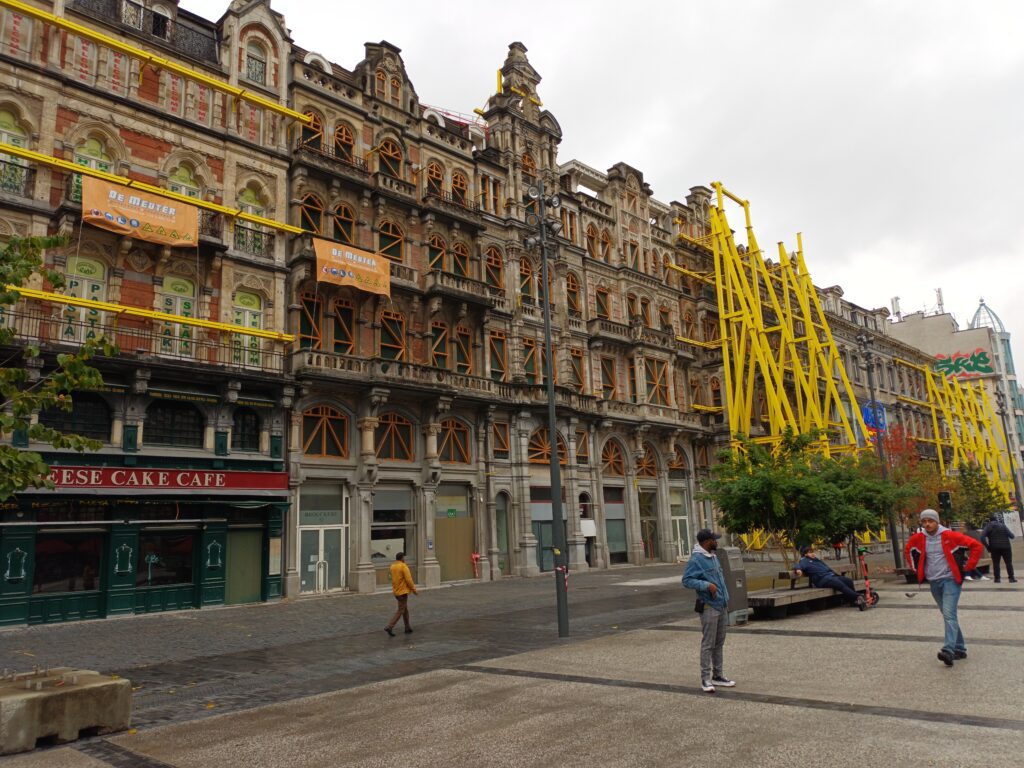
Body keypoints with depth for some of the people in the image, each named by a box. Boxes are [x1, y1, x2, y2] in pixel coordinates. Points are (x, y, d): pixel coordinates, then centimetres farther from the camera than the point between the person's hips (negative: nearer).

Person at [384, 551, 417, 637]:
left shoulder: (392, 567, 7)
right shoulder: (403, 566, -16)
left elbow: (393, 578, 11)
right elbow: (408, 580, -17)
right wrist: (414, 590, -9)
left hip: (396, 591, 8)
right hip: (403, 591, -8)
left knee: (405, 609, 17)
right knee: (400, 611, -3)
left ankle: (407, 628, 22)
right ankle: (389, 627, -11)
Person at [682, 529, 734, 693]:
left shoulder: (713, 557, 14)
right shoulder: (696, 559, -15)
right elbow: (686, 580, -19)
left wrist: (726, 601, 20)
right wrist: (707, 585, -27)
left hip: (721, 606, 9)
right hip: (709, 608, -9)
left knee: (719, 643, 15)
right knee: (708, 644, -4)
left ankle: (718, 675, 25)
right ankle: (706, 679, 3)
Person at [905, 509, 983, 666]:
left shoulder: (950, 536, -11)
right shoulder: (918, 539, 2)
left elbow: (976, 546, -8)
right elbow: (908, 551, 22)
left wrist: (967, 567, -7)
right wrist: (917, 569, 15)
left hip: (950, 580, -5)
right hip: (934, 582, 5)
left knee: (949, 614, -17)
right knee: (948, 615, 13)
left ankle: (948, 650, -26)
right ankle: (959, 649, 24)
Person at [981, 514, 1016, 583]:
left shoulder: (988, 526, 2)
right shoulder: (1003, 526, 6)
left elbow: (982, 538, -10)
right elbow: (1012, 536, 1)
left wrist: (988, 547, -4)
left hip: (995, 548, -1)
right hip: (1005, 547, 1)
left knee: (996, 563, 5)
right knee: (1009, 562, 9)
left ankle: (997, 578, 1)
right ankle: (1011, 578, 5)